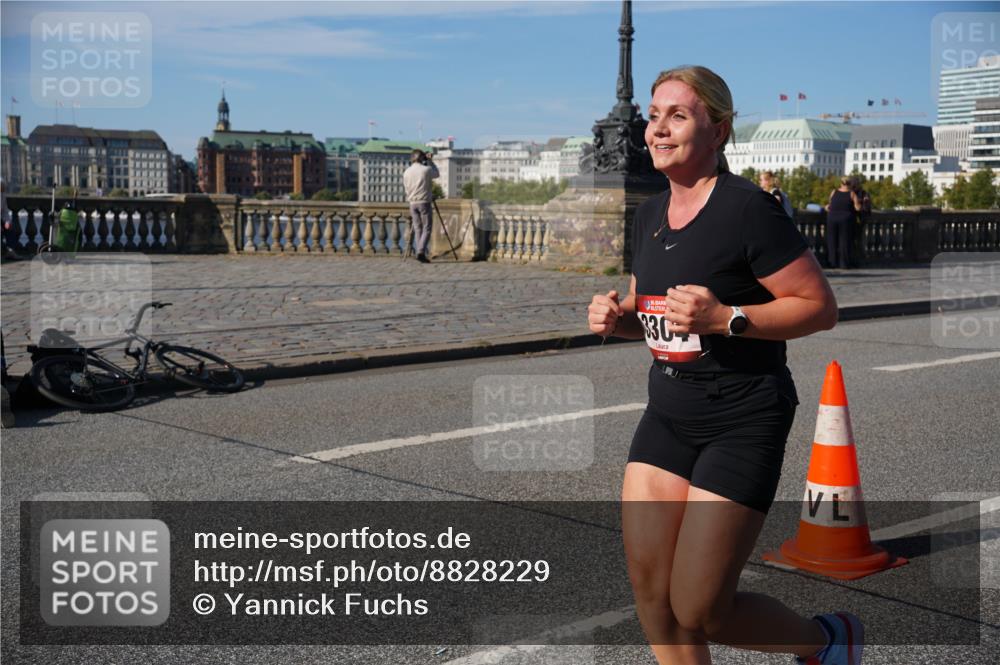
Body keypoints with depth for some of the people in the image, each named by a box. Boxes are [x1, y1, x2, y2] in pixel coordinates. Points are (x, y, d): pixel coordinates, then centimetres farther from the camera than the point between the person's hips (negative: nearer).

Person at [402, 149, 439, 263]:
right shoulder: (426, 169, -7)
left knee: (417, 229, 9)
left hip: (412, 203, 4)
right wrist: (430, 161, 18)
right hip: (424, 202, -4)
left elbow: (406, 188, 12)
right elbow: (437, 174, 13)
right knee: (426, 228, -2)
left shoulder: (406, 172, 6)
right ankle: (421, 252, -16)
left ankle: (419, 253, 7)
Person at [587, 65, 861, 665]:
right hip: (667, 414, 7)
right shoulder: (650, 216, 9)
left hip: (744, 422, -7)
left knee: (698, 612, -5)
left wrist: (725, 318, -25)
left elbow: (821, 306, -14)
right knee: (651, 593, 3)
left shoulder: (749, 209, -14)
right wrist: (619, 318, 0)